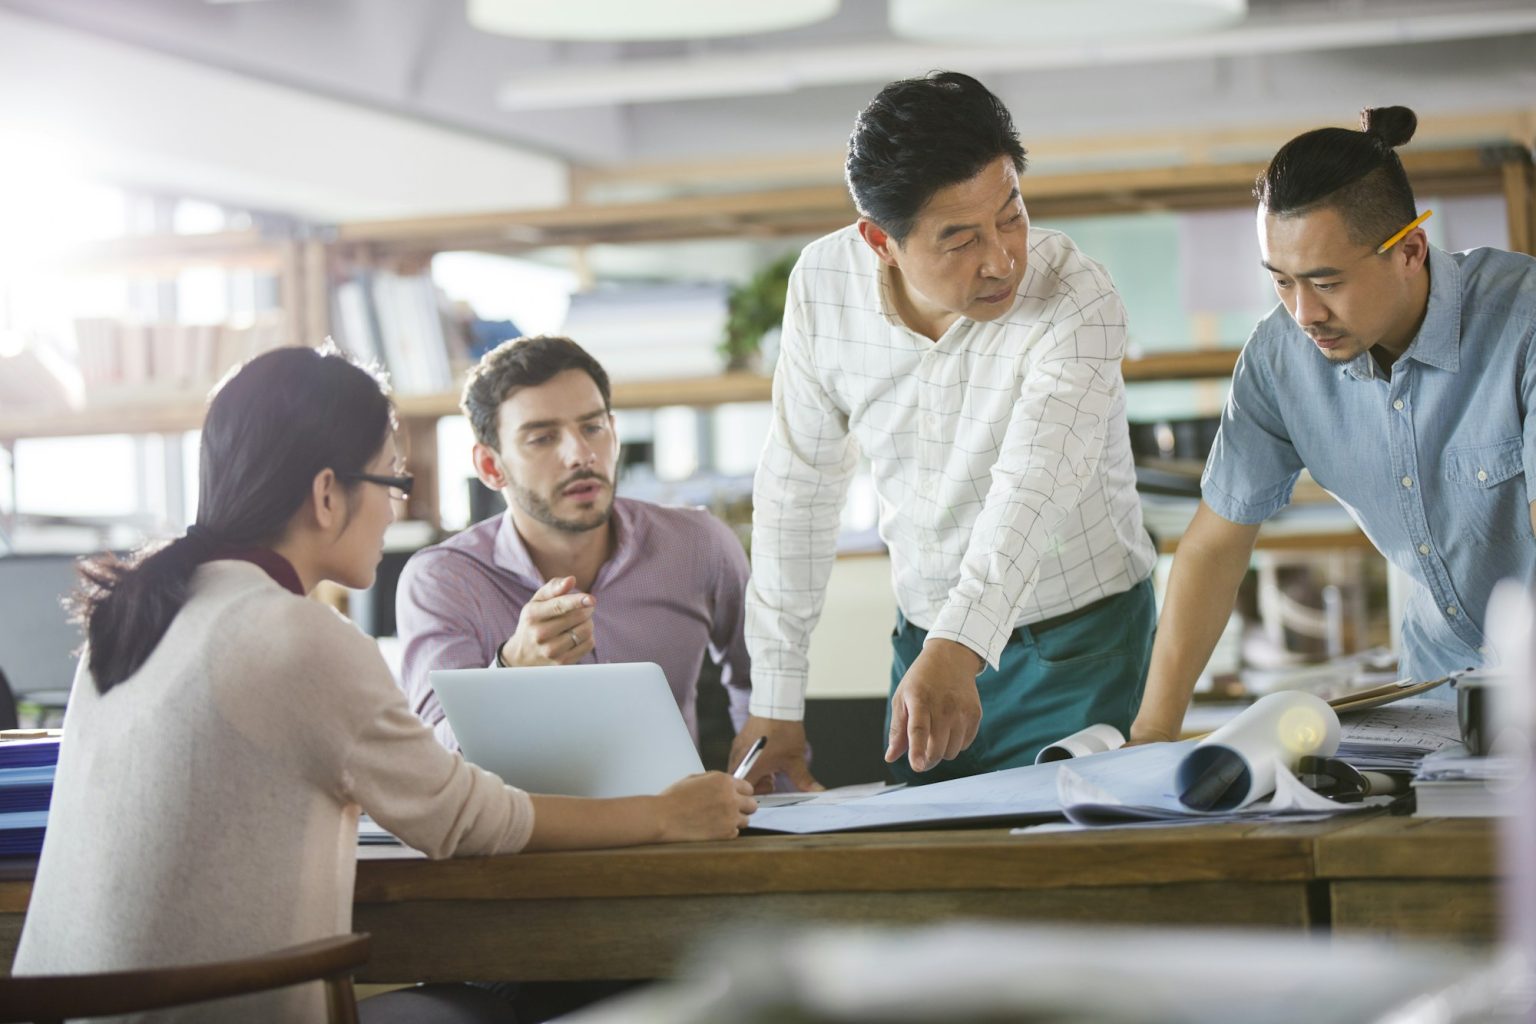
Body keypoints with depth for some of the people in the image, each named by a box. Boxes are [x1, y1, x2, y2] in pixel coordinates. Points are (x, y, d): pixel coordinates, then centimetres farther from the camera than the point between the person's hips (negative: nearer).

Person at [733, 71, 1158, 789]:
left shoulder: (1076, 299, -23)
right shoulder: (825, 282, -9)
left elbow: (1034, 484, -38)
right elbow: (798, 486, -1)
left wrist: (956, 652, -54)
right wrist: (775, 705, -1)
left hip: (1077, 646, -3)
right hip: (928, 637, 4)